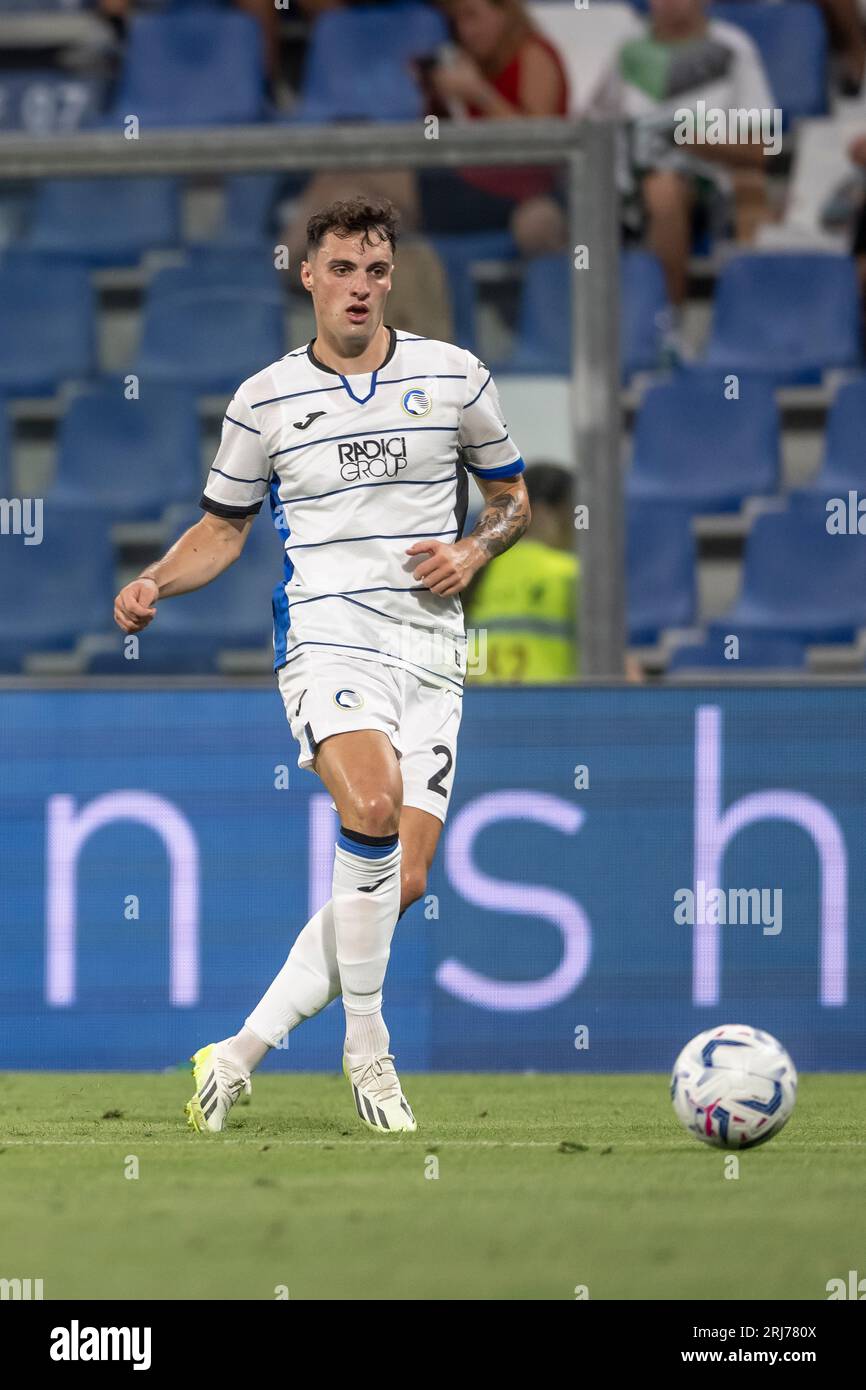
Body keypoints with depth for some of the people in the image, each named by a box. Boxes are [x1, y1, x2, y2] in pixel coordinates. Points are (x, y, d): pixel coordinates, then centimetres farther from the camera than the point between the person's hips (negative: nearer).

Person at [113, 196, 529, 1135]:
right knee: (373, 807, -31)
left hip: (429, 651, 3)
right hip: (326, 636, -3)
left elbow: (510, 495, 19)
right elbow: (223, 528, 15)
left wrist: (474, 549, -2)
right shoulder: (264, 400, 6)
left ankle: (239, 1053, 6)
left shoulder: (453, 377, 8)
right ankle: (367, 1053, -18)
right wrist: (155, 582, -3)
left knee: (401, 884, -6)